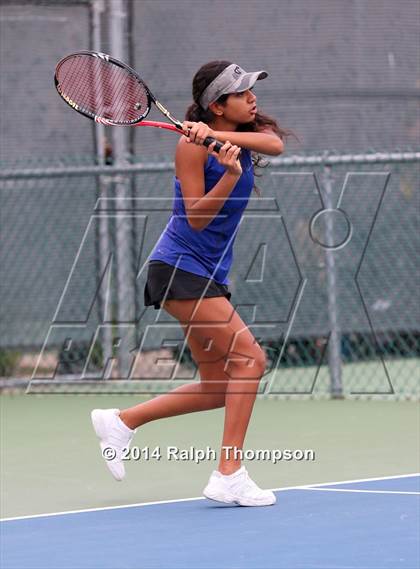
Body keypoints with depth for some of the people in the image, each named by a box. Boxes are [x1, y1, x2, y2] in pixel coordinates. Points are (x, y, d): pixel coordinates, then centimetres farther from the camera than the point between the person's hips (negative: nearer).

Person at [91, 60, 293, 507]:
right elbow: (196, 218, -16)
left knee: (218, 388, 8)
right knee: (250, 357, -19)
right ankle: (229, 476, -20)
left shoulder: (246, 135, 7)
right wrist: (230, 176, -30)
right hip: (179, 268, -9)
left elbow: (275, 144, -16)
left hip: (209, 276, 9)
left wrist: (217, 136, -28)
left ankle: (120, 421, 20)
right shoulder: (192, 145, -12)